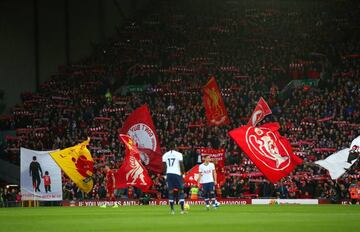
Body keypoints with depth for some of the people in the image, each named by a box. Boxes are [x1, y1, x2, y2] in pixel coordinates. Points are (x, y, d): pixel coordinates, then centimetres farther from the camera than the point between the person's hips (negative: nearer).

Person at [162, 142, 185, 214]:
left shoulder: (165, 155, 6)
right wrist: (182, 174, 3)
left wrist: (166, 174, 13)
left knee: (170, 191, 5)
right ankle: (182, 210, -1)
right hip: (177, 173, -3)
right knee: (181, 191, 5)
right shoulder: (178, 154, -4)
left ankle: (172, 210, 1)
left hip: (169, 174, 3)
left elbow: (164, 166, 6)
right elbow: (181, 165, -5)